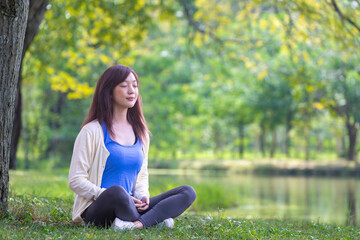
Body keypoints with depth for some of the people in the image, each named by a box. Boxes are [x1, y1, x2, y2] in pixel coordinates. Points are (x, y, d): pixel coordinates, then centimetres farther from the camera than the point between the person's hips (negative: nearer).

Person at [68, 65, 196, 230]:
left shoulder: (140, 132, 15)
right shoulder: (92, 131, -5)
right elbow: (75, 181, -8)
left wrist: (143, 196, -2)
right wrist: (114, 197, -18)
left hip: (129, 206, 7)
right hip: (96, 210, -7)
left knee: (188, 193, -11)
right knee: (117, 191, -41)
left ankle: (136, 223, -32)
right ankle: (156, 219, -16)